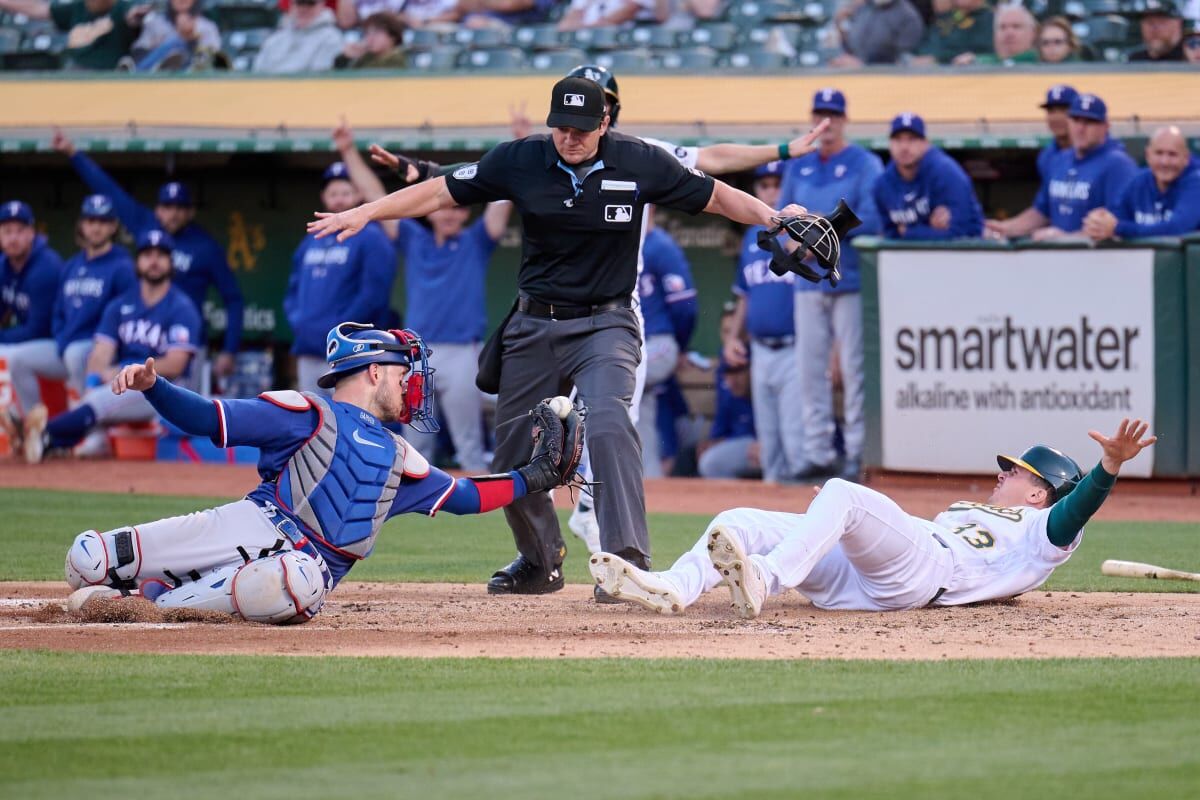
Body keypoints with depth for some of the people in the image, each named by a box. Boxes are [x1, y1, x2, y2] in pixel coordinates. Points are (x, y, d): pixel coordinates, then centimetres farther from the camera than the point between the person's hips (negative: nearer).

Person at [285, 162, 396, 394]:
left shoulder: (371, 238, -3)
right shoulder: (311, 241, 20)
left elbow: (374, 294, -12)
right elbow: (294, 288, 22)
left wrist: (336, 329, -15)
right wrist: (297, 320, 3)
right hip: (309, 353, 8)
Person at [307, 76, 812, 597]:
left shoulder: (640, 164, -7)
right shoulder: (519, 162, -5)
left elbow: (713, 196, 2)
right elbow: (440, 192, -1)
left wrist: (772, 216, -13)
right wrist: (364, 213, -9)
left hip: (606, 325, -3)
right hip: (534, 327, 3)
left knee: (608, 424, -28)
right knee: (514, 452, 7)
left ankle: (628, 558, -30)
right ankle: (540, 562, 30)